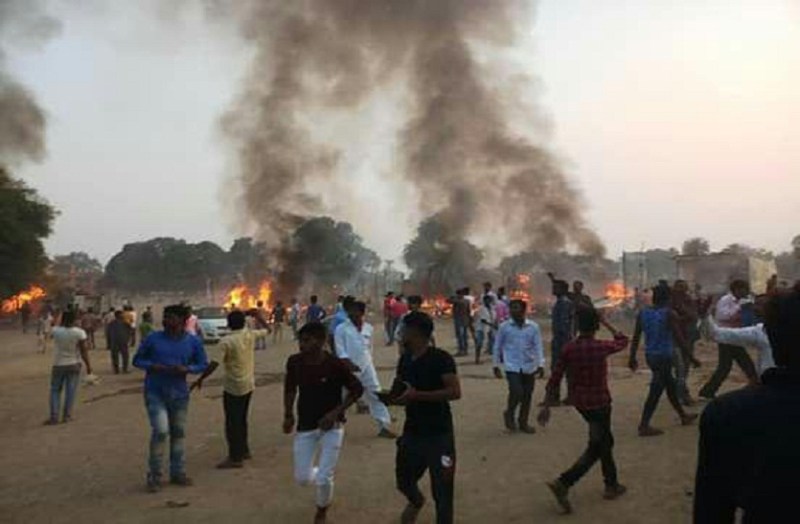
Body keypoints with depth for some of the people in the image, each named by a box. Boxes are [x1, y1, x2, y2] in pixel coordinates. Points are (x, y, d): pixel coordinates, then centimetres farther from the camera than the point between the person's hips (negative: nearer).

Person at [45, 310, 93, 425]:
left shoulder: (56, 331, -10)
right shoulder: (79, 333, -14)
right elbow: (84, 351, -11)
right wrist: (88, 365, -4)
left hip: (58, 365, 1)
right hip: (74, 365, -1)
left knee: (55, 390, 10)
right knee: (70, 391, 6)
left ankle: (54, 416, 3)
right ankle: (66, 415, 7)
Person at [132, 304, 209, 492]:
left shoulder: (194, 342, -3)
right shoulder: (152, 339, -6)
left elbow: (203, 364, 5)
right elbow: (137, 360, 3)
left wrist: (187, 369, -14)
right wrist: (152, 366, -17)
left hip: (179, 393, 3)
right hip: (155, 392, -2)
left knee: (179, 432, 11)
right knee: (160, 431, -13)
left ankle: (178, 472, 25)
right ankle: (154, 475, 4)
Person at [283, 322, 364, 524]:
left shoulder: (335, 365, -22)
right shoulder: (294, 362, -10)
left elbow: (357, 389, -10)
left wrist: (335, 412, -18)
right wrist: (288, 415, 4)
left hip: (331, 426, -4)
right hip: (305, 426, 4)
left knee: (323, 479, -4)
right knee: (302, 478, 6)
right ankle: (324, 476, 43)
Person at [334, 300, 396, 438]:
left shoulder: (368, 328, 3)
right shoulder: (341, 329, -10)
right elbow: (340, 351, -13)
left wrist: (366, 362, 13)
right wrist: (350, 364, -22)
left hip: (367, 368, 3)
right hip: (349, 369, -3)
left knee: (376, 396, 1)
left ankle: (384, 426, 6)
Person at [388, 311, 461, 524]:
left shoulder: (440, 358, -16)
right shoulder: (405, 359, 5)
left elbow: (455, 392, -24)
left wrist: (417, 395, -27)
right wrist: (392, 396, -7)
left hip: (439, 435, -6)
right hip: (412, 432, 6)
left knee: (442, 490, -1)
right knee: (403, 479, 19)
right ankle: (416, 502, 52)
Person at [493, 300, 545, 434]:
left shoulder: (533, 327, -1)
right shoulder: (504, 327, -3)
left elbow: (538, 347, -1)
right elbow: (497, 347, 5)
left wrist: (540, 365, -10)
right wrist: (496, 366, 6)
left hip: (529, 367, 2)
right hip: (512, 367, -2)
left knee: (527, 396, 8)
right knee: (517, 392, -17)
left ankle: (523, 422, 28)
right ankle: (509, 414, 12)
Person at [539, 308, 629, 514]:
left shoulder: (568, 348, -8)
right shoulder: (602, 347, -17)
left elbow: (555, 379, -8)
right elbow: (623, 341, 5)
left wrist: (547, 407, -2)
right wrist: (606, 323, 12)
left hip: (579, 402, 5)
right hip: (599, 402, -5)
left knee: (605, 441, 24)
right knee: (595, 448, 3)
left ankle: (612, 484, 36)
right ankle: (563, 483, -12)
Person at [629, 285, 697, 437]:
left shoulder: (643, 313, 3)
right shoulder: (669, 314, -12)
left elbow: (636, 337, 5)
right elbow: (679, 339, -12)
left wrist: (632, 358, 11)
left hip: (650, 355, 7)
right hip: (664, 356, -7)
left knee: (671, 385, 23)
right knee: (656, 392, -2)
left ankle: (683, 416, 39)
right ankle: (644, 426, -1)